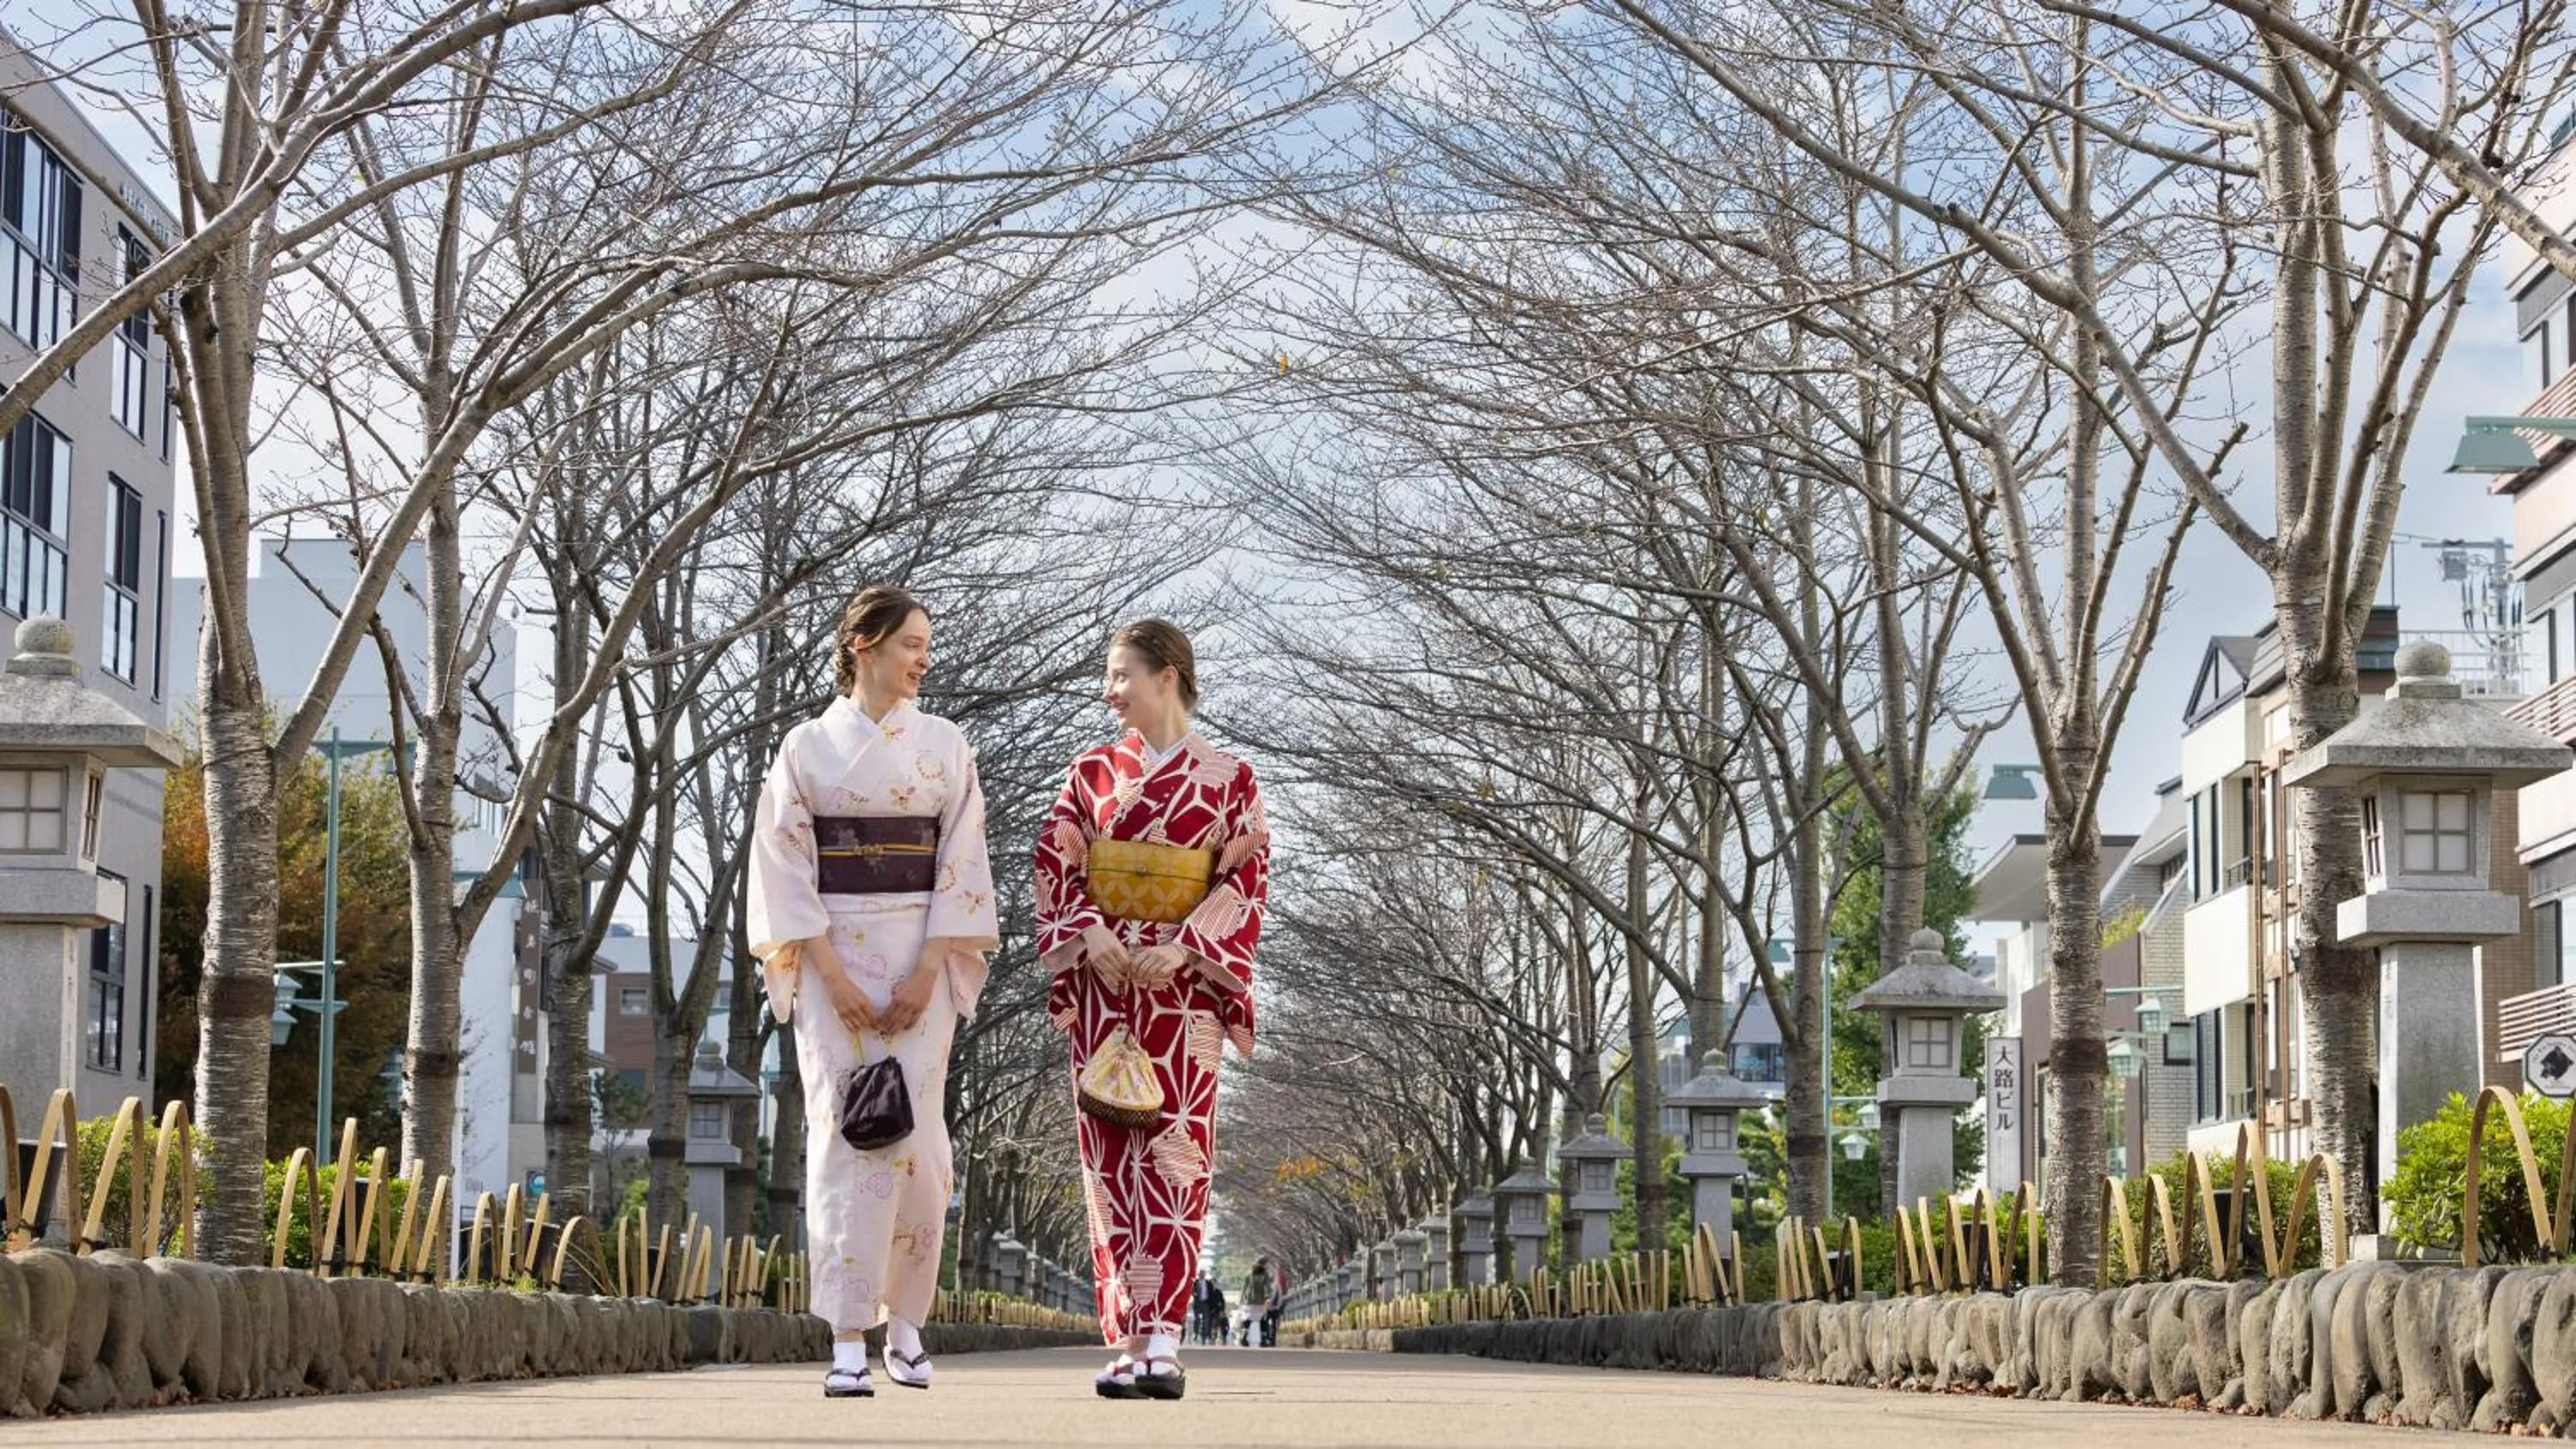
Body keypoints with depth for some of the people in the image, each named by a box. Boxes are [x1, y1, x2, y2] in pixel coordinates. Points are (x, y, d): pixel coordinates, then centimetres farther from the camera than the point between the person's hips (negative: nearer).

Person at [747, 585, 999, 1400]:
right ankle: (848, 1342, -8)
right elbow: (785, 867, -1)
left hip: (920, 958, 1)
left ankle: (905, 1323, 13)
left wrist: (927, 972, -8)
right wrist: (832, 974, -11)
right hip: (831, 957, -1)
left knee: (912, 1133, -4)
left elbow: (962, 865, 3)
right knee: (844, 1134, -7)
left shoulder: (944, 746, 8)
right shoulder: (807, 747, 4)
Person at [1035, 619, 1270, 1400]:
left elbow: (1245, 879, -3)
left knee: (1172, 1152, -9)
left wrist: (1184, 949, -15)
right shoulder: (1091, 773, 10)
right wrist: (1090, 933, -13)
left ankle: (1162, 1345, -13)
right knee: (1112, 1154, -1)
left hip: (1184, 983, -3)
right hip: (1101, 980, 3)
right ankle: (1130, 1340, 1)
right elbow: (1056, 868, 4)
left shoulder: (1228, 779, 4)